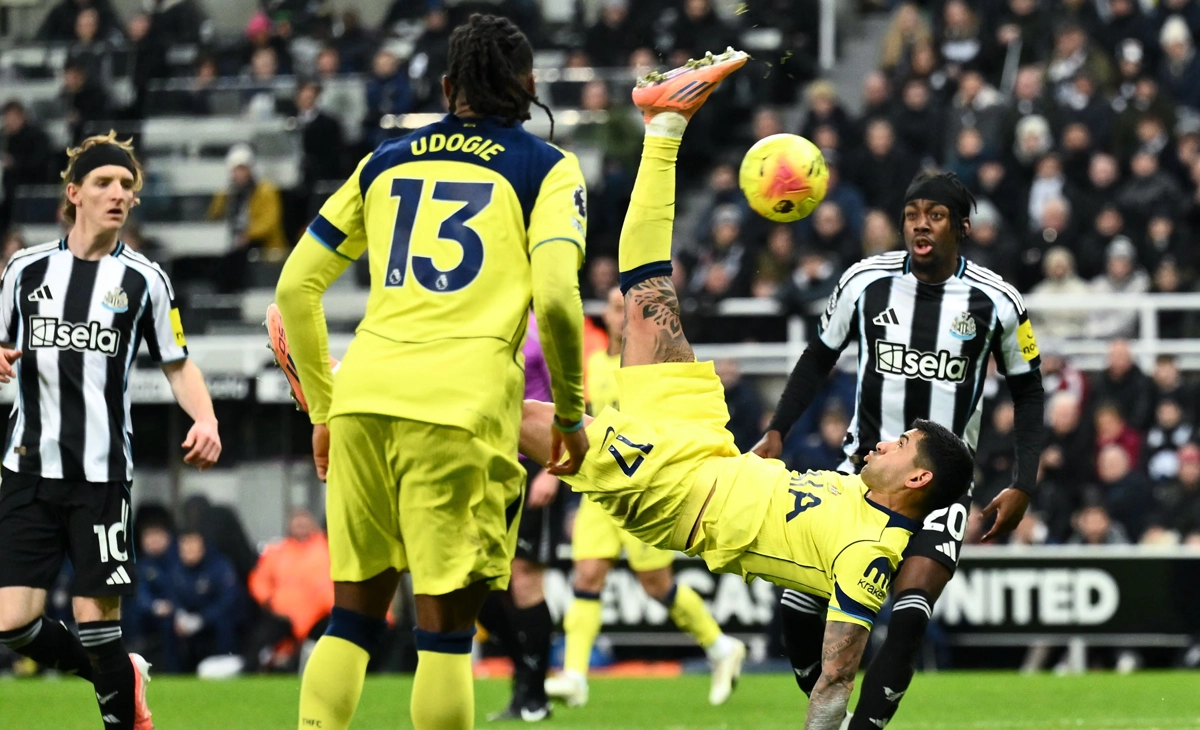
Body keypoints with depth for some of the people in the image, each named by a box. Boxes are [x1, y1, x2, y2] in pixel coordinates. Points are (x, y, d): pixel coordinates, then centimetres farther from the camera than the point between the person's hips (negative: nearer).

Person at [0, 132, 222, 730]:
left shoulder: (142, 280, 3)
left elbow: (178, 365, 7)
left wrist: (205, 421, -11)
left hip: (101, 474, -3)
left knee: (97, 623, -8)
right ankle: (125, 679, 22)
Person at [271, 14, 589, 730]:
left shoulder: (386, 161, 20)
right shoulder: (546, 167, 8)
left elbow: (295, 288, 19)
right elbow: (555, 295, -7)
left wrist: (323, 408, 27)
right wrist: (571, 412, 5)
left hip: (364, 396, 4)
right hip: (463, 404, -4)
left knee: (353, 616, 13)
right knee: (445, 630, -1)